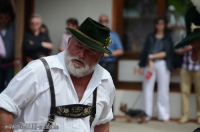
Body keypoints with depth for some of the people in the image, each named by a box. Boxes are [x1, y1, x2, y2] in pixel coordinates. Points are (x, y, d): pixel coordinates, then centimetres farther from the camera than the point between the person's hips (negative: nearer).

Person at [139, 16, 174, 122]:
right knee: (147, 89, -2)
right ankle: (146, 115, 3)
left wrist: (153, 56, -5)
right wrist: (150, 63, -12)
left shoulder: (168, 38, 10)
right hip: (150, 64, 1)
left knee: (163, 90, -2)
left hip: (163, 65, -1)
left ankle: (164, 115, 2)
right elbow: (147, 51, 1)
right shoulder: (150, 37, 11)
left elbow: (167, 53, 0)